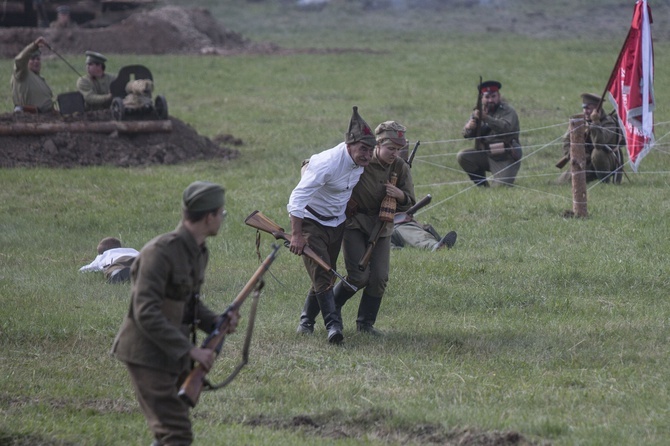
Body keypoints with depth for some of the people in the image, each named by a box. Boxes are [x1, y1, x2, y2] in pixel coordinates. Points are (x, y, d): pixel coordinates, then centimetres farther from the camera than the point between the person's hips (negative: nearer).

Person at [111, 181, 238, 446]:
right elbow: (146, 314, -26)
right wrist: (190, 350, -26)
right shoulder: (161, 252, -21)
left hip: (173, 355, 9)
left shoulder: (199, 253, 8)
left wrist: (218, 321, 1)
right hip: (147, 355, -9)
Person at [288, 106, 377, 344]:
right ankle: (333, 325, -24)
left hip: (336, 224, 7)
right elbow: (297, 198, -32)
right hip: (312, 223, -7)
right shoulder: (328, 163, -31)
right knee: (320, 274, -16)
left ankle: (306, 320, 26)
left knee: (326, 275, 11)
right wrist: (296, 235, -33)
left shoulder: (360, 163, -6)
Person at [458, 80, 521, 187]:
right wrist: (469, 128, -27)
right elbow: (467, 134, -1)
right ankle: (482, 185, 0)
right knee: (462, 156, -16)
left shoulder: (508, 111, -10)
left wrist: (486, 118, -45)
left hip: (505, 159, -5)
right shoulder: (479, 111, 6)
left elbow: (505, 127, -31)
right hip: (485, 155, 5)